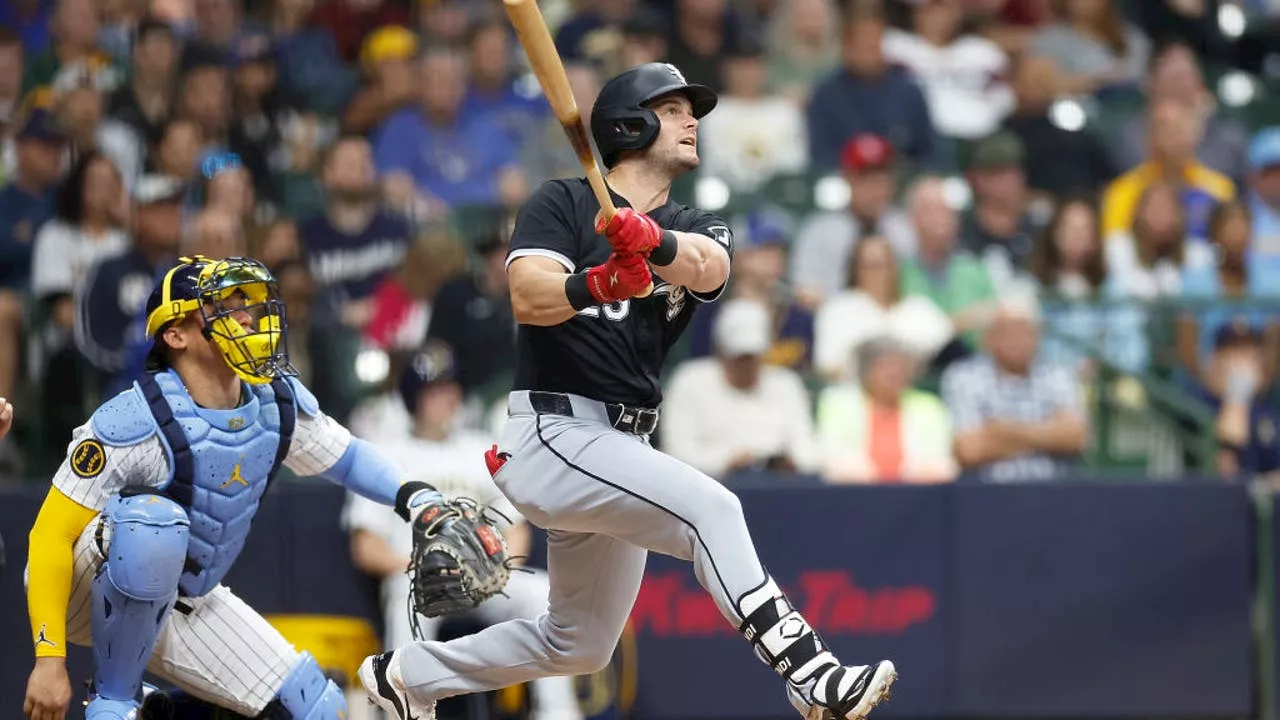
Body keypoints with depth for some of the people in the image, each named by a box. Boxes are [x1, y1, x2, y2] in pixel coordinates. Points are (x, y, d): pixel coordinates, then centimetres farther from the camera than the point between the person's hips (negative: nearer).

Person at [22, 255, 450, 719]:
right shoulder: (138, 421, -27)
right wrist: (49, 658, -30)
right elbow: (52, 535, -25)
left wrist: (415, 497, -7)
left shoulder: (278, 402, -7)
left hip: (187, 604, 7)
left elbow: (346, 456, 12)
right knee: (158, 523, -39)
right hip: (88, 591, -7)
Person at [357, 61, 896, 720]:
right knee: (711, 508, -28)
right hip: (554, 435, -8)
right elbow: (527, 296, -18)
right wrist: (594, 285, -39)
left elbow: (709, 268, -13)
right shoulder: (564, 203, -1)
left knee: (580, 645, 18)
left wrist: (652, 240, -35)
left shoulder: (694, 230, 13)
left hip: (620, 451, 8)